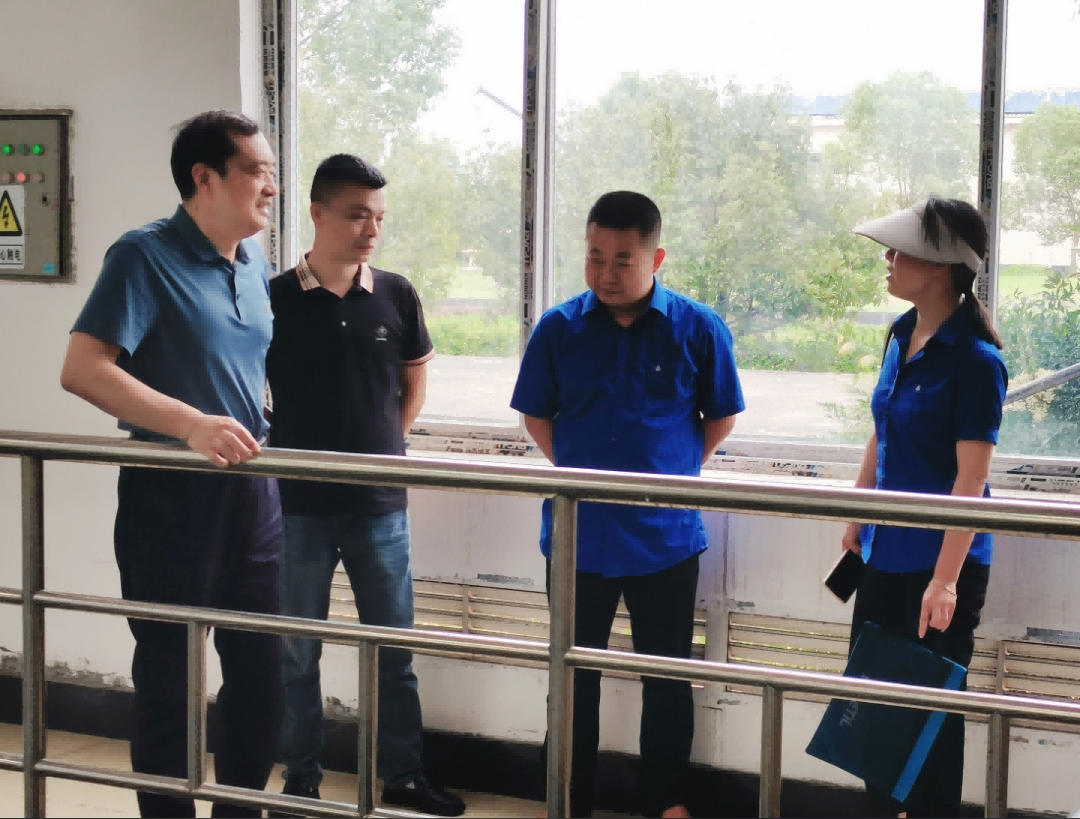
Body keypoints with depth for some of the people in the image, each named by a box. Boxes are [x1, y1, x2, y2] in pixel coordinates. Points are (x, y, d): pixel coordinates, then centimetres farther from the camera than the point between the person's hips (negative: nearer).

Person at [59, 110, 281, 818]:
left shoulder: (256, 264, 10)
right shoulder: (146, 256, -11)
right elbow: (83, 368, -21)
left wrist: (264, 429, 13)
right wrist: (191, 423, -30)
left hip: (252, 495, 7)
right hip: (171, 500, -6)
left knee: (261, 676, 12)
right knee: (169, 687, 5)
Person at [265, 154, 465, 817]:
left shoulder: (396, 296, 1)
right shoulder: (274, 300, -6)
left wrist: (386, 448, 7)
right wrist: (275, 455, 0)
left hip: (380, 502, 2)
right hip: (298, 503, -2)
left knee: (394, 647, 10)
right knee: (297, 652, 8)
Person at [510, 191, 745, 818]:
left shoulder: (698, 329, -8)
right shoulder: (558, 329, -4)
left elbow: (721, 417, 5)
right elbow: (537, 416, 9)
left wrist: (675, 473, 5)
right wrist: (578, 472, 5)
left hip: (665, 536, -1)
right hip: (577, 536, 1)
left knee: (667, 676, 12)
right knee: (575, 675, 14)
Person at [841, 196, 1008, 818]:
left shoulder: (975, 359, -18)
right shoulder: (902, 336, 4)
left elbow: (970, 480, -20)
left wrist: (945, 580, -22)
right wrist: (858, 516, 18)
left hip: (940, 558, -8)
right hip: (887, 552, 8)